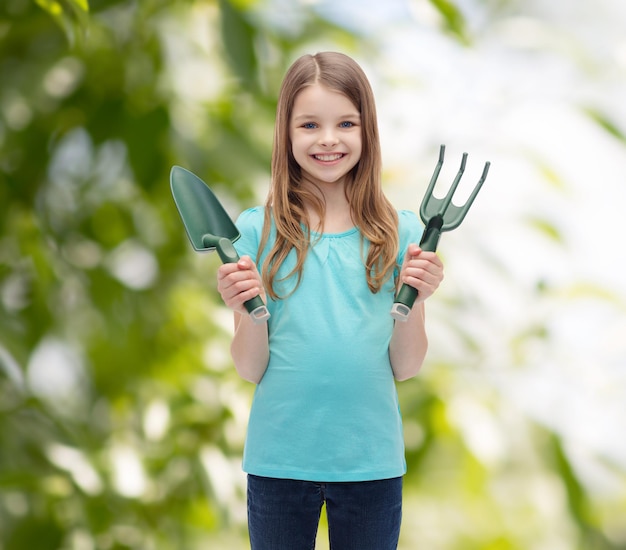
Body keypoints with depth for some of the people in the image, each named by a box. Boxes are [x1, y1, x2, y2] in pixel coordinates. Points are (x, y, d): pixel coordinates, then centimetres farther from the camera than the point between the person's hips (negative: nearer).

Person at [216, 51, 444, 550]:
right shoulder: (256, 230, -3)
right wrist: (247, 311, -19)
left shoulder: (401, 233, -1)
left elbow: (406, 368, 2)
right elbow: (251, 369, -1)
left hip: (371, 460, 1)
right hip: (279, 459, 0)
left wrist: (414, 300, -14)